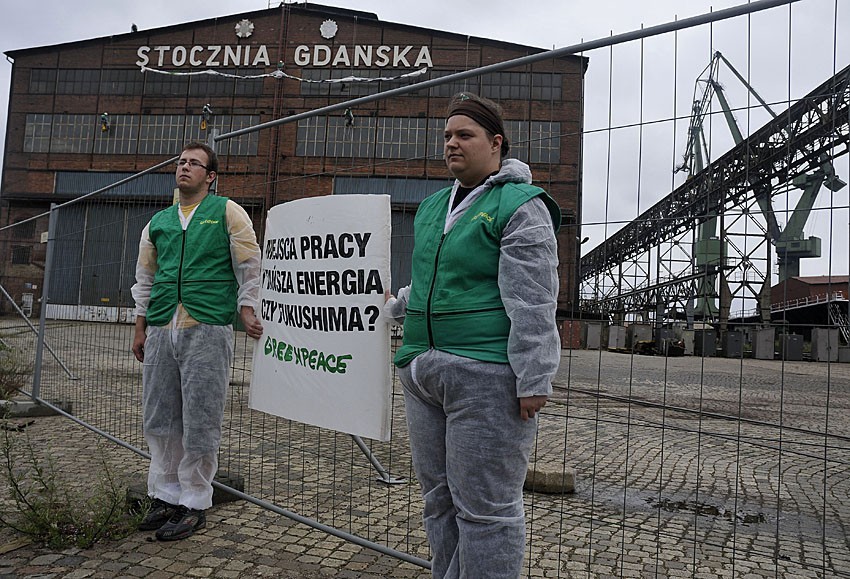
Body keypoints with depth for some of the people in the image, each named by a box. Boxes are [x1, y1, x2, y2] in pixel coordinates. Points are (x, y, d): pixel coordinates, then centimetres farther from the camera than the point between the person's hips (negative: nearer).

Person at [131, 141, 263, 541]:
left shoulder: (228, 213, 5)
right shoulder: (158, 222, 19)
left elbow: (249, 266, 2)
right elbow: (144, 278, 22)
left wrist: (247, 311, -8)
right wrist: (140, 328, 17)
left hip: (207, 330, -5)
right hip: (161, 329, 5)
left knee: (200, 421, -2)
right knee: (159, 418, 9)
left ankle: (194, 504, 10)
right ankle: (166, 496, 23)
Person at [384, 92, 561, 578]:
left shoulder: (519, 205, -6)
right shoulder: (433, 207, 18)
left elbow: (532, 304, -13)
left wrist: (534, 381, -16)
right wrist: (394, 307, 39)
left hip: (488, 375, -8)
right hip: (424, 372, 8)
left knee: (485, 505, 1)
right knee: (440, 498, 16)